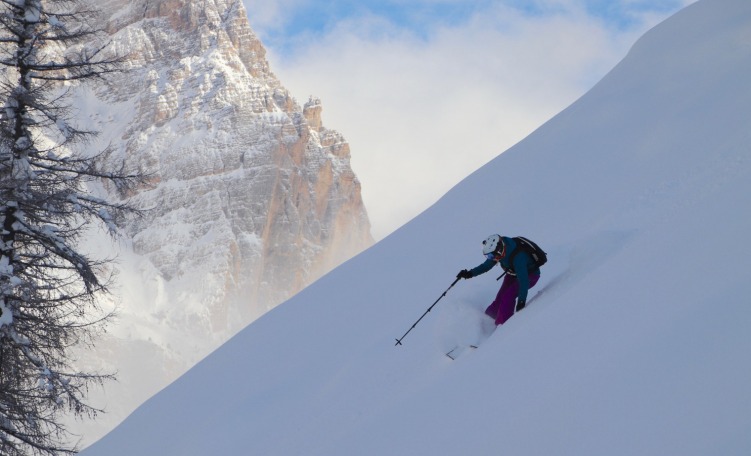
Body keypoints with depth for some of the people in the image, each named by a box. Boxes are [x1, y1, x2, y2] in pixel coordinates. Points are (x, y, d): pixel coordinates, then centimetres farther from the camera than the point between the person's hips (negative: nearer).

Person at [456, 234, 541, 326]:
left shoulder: (517, 257, -40)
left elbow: (523, 280, -39)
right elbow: (486, 265, 2)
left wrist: (521, 301, -40)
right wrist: (470, 273, -9)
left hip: (530, 276, -7)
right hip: (513, 274, 7)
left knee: (507, 297, -20)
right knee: (500, 298, -5)